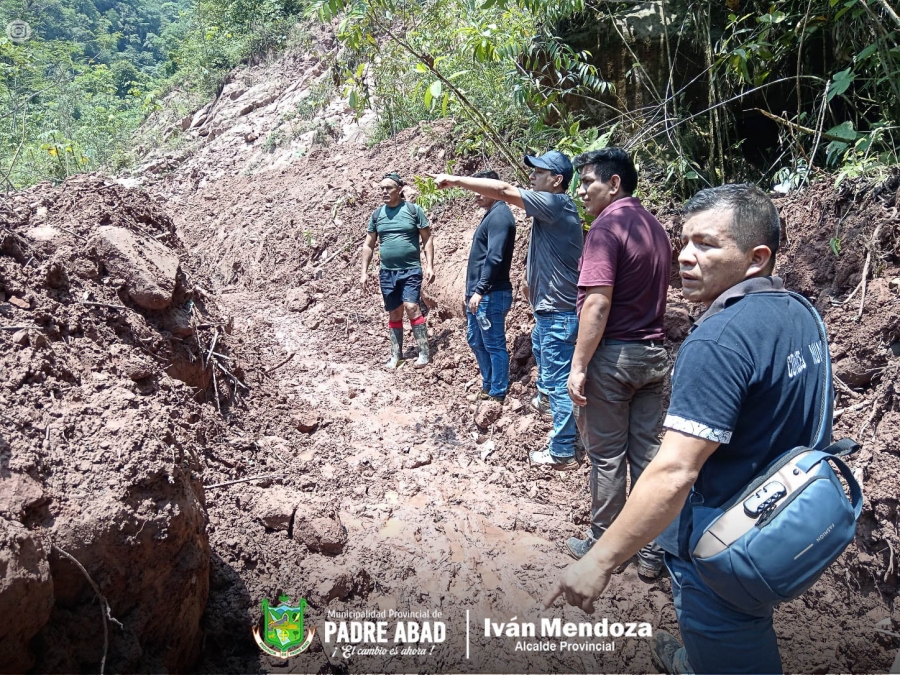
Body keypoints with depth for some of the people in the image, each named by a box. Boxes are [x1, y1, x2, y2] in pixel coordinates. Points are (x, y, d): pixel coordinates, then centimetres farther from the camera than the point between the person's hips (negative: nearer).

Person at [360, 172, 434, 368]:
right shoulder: (377, 214, 8)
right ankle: (396, 354, 17)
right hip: (387, 272, 4)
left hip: (411, 270, -4)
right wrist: (364, 272, 7)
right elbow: (368, 245, 13)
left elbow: (427, 239, 0)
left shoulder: (413, 210, -2)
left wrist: (430, 266, -9)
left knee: (412, 307, -15)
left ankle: (424, 352, -7)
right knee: (394, 313, 8)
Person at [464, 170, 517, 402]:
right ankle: (488, 387, 30)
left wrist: (480, 291, -26)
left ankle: (497, 395, 9)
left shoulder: (499, 215, -14)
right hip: (479, 294, 11)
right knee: (475, 341, 18)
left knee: (494, 346, -1)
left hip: (490, 295, -11)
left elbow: (494, 258, -24)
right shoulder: (490, 215, 17)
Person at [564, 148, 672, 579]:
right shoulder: (655, 228, 12)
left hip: (613, 356, -8)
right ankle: (651, 550, 20)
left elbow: (598, 303, -22)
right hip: (653, 354, 8)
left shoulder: (608, 227, -15)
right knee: (647, 452, 12)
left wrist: (579, 366, -19)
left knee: (606, 456, 5)